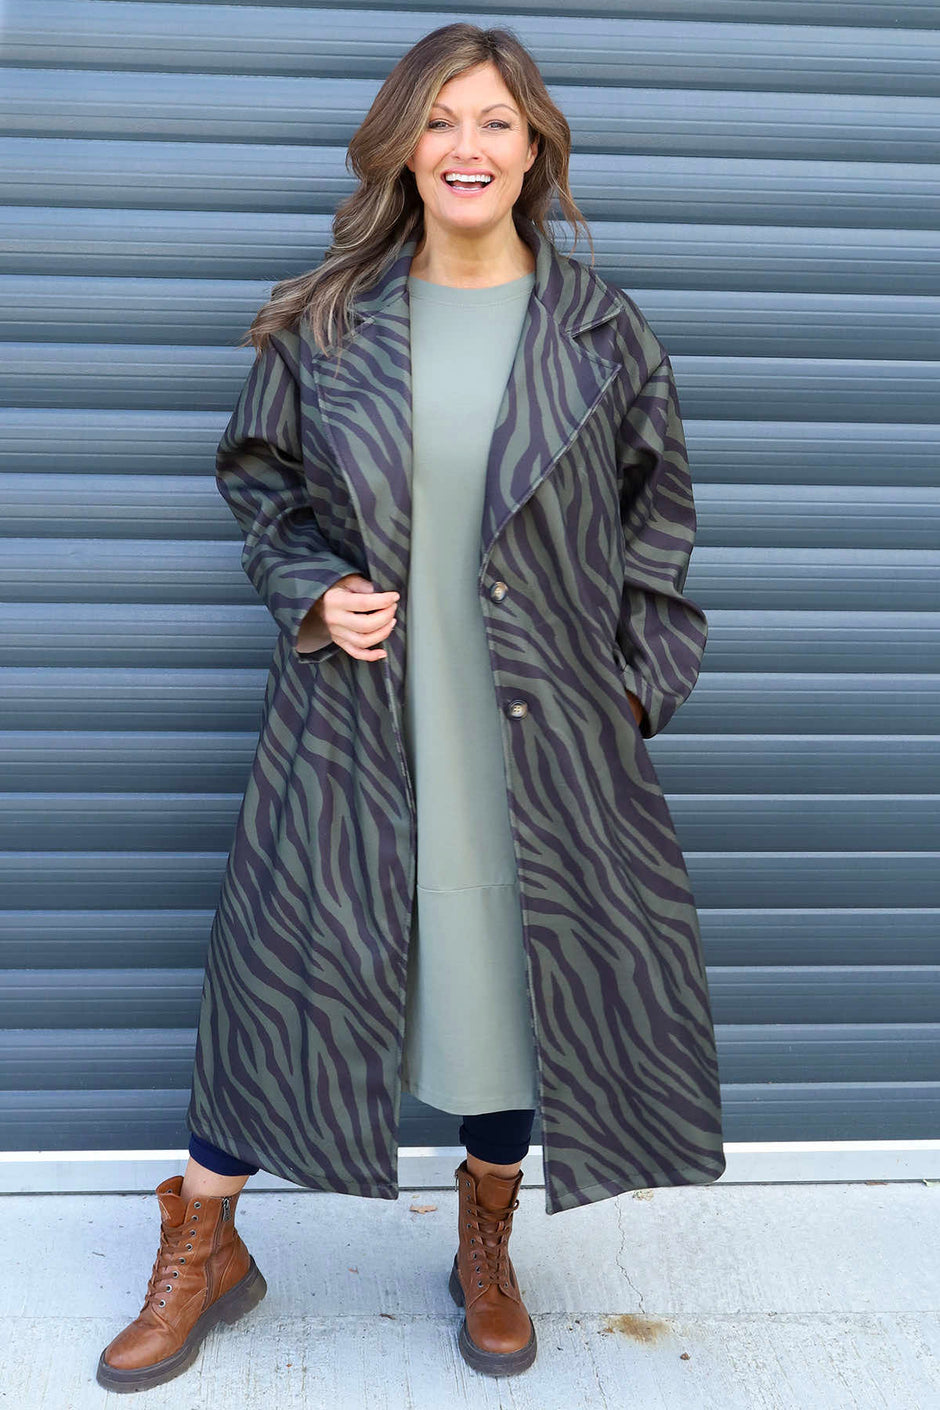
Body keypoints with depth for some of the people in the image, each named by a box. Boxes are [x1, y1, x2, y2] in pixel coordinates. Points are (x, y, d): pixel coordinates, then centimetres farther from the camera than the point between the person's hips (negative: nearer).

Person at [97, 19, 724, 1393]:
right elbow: (264, 490, 10)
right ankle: (203, 1247, 28)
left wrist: (637, 685, 1)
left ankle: (487, 1243, 35)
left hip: (533, 718, 1)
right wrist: (314, 599, -7)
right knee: (284, 957, 5)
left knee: (513, 960, 9)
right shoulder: (327, 315, 1)